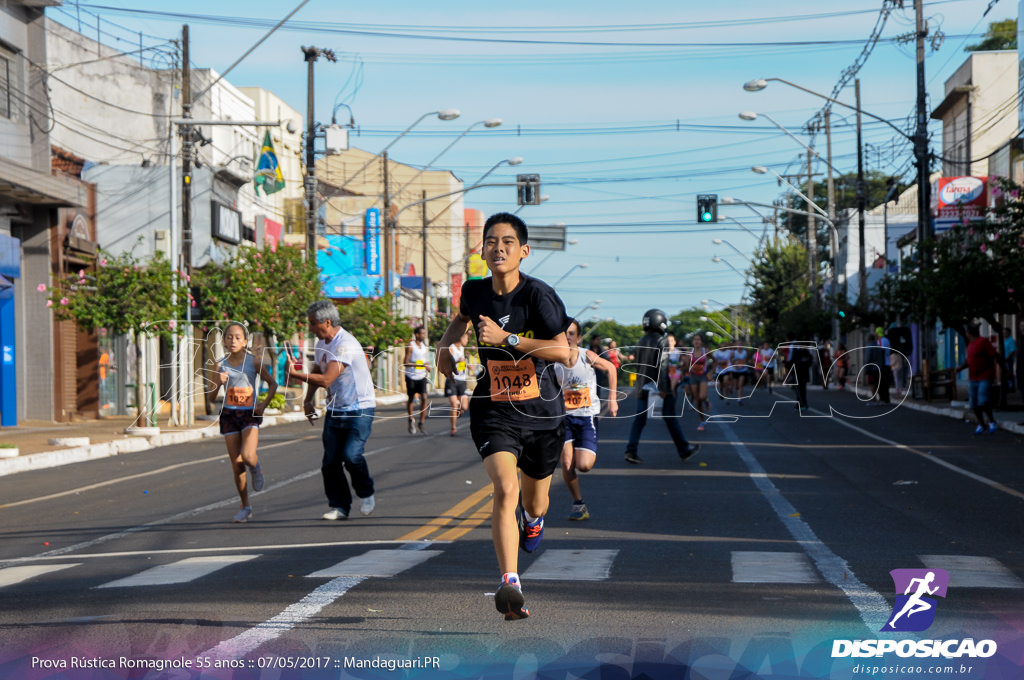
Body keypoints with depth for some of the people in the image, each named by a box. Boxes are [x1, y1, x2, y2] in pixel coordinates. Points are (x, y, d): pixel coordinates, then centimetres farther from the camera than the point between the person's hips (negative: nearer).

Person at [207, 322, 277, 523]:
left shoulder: (254, 362, -3)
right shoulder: (221, 365, 1)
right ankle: (245, 507, 15)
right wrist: (219, 382, -17)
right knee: (236, 465, 3)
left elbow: (272, 384, 7)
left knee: (248, 457, -23)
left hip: (250, 415, -2)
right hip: (229, 416, 2)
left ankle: (256, 469, 15)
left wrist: (264, 404, -6)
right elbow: (211, 395, 3)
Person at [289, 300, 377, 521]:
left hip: (360, 409, -8)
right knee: (330, 461, -1)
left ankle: (367, 494, 5)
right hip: (335, 409, 8)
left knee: (351, 455, -21)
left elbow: (326, 380, -29)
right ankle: (340, 506, 10)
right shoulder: (321, 344, 8)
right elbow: (316, 372, 24)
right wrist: (307, 400, 12)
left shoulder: (346, 345, -22)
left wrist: (294, 374, -23)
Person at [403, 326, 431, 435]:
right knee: (411, 399, 8)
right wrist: (418, 365, -26)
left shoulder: (424, 347, 9)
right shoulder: (410, 346, -10)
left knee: (424, 398, -12)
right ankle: (411, 420, 33)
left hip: (421, 377, 4)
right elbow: (405, 363, -18)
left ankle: (421, 425, -7)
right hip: (411, 376, -4)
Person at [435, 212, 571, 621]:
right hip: (493, 411, 1)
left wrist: (505, 338, -27)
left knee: (534, 505, 17)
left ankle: (533, 515, 57)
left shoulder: (539, 295, -14)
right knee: (505, 488, -25)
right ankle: (510, 585, -30)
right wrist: (446, 346, 8)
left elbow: (562, 351, -24)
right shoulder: (475, 291, 0)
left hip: (542, 412, -1)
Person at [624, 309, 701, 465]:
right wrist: (663, 388, -23)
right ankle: (684, 450, 16)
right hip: (659, 387, -6)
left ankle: (631, 451, -8)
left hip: (643, 388, 6)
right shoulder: (662, 342, -12)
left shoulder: (641, 342, 9)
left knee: (639, 419, 4)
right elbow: (662, 366, -21)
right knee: (671, 419, 5)